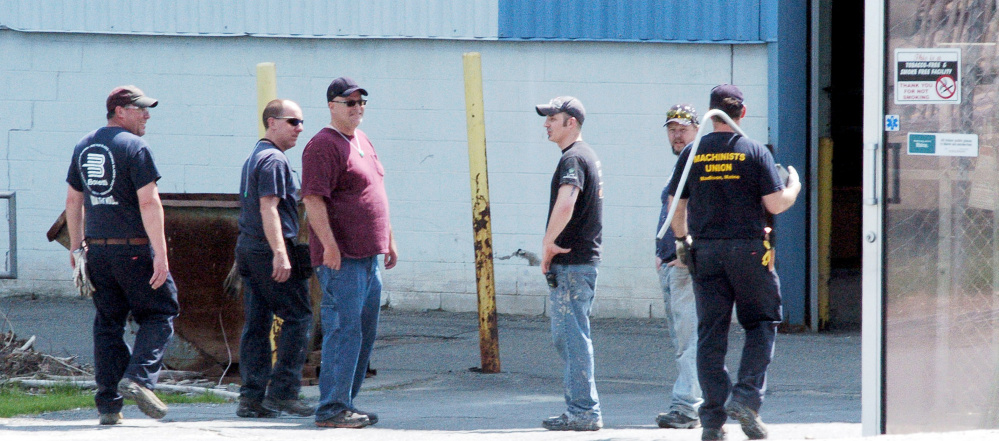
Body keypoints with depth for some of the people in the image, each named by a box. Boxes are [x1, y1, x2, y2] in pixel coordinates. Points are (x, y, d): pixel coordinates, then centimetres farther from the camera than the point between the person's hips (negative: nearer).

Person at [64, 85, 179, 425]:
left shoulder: (84, 146, 13)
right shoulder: (134, 147, -10)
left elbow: (73, 200, 19)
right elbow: (148, 202, -17)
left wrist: (76, 244, 27)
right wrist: (161, 254, -19)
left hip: (96, 251, 7)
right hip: (133, 248, -7)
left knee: (107, 324, 10)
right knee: (159, 314, 5)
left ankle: (108, 404, 6)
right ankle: (138, 378, -13)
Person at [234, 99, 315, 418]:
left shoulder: (253, 158, 20)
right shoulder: (274, 159, -12)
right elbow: (268, 208, -21)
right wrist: (280, 253, -26)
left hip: (247, 247, 10)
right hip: (268, 249, -10)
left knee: (256, 323, 7)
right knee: (298, 317, -4)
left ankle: (251, 397, 4)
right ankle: (282, 391, -7)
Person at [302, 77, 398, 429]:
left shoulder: (362, 142, 19)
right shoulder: (323, 146, -10)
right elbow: (313, 199, -18)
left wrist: (389, 240, 24)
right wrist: (329, 245, -25)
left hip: (369, 255, 10)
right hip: (340, 256, -10)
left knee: (364, 333, 11)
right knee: (344, 330, -11)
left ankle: (345, 404, 18)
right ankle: (331, 409, -10)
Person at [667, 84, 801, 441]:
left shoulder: (692, 154, 3)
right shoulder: (754, 152, -4)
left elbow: (676, 207, 6)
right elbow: (776, 204, -6)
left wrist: (683, 239, 23)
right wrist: (793, 185, 14)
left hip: (704, 251, 2)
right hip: (748, 249, -2)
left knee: (710, 334, 5)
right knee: (761, 324, 11)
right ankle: (746, 396, -7)